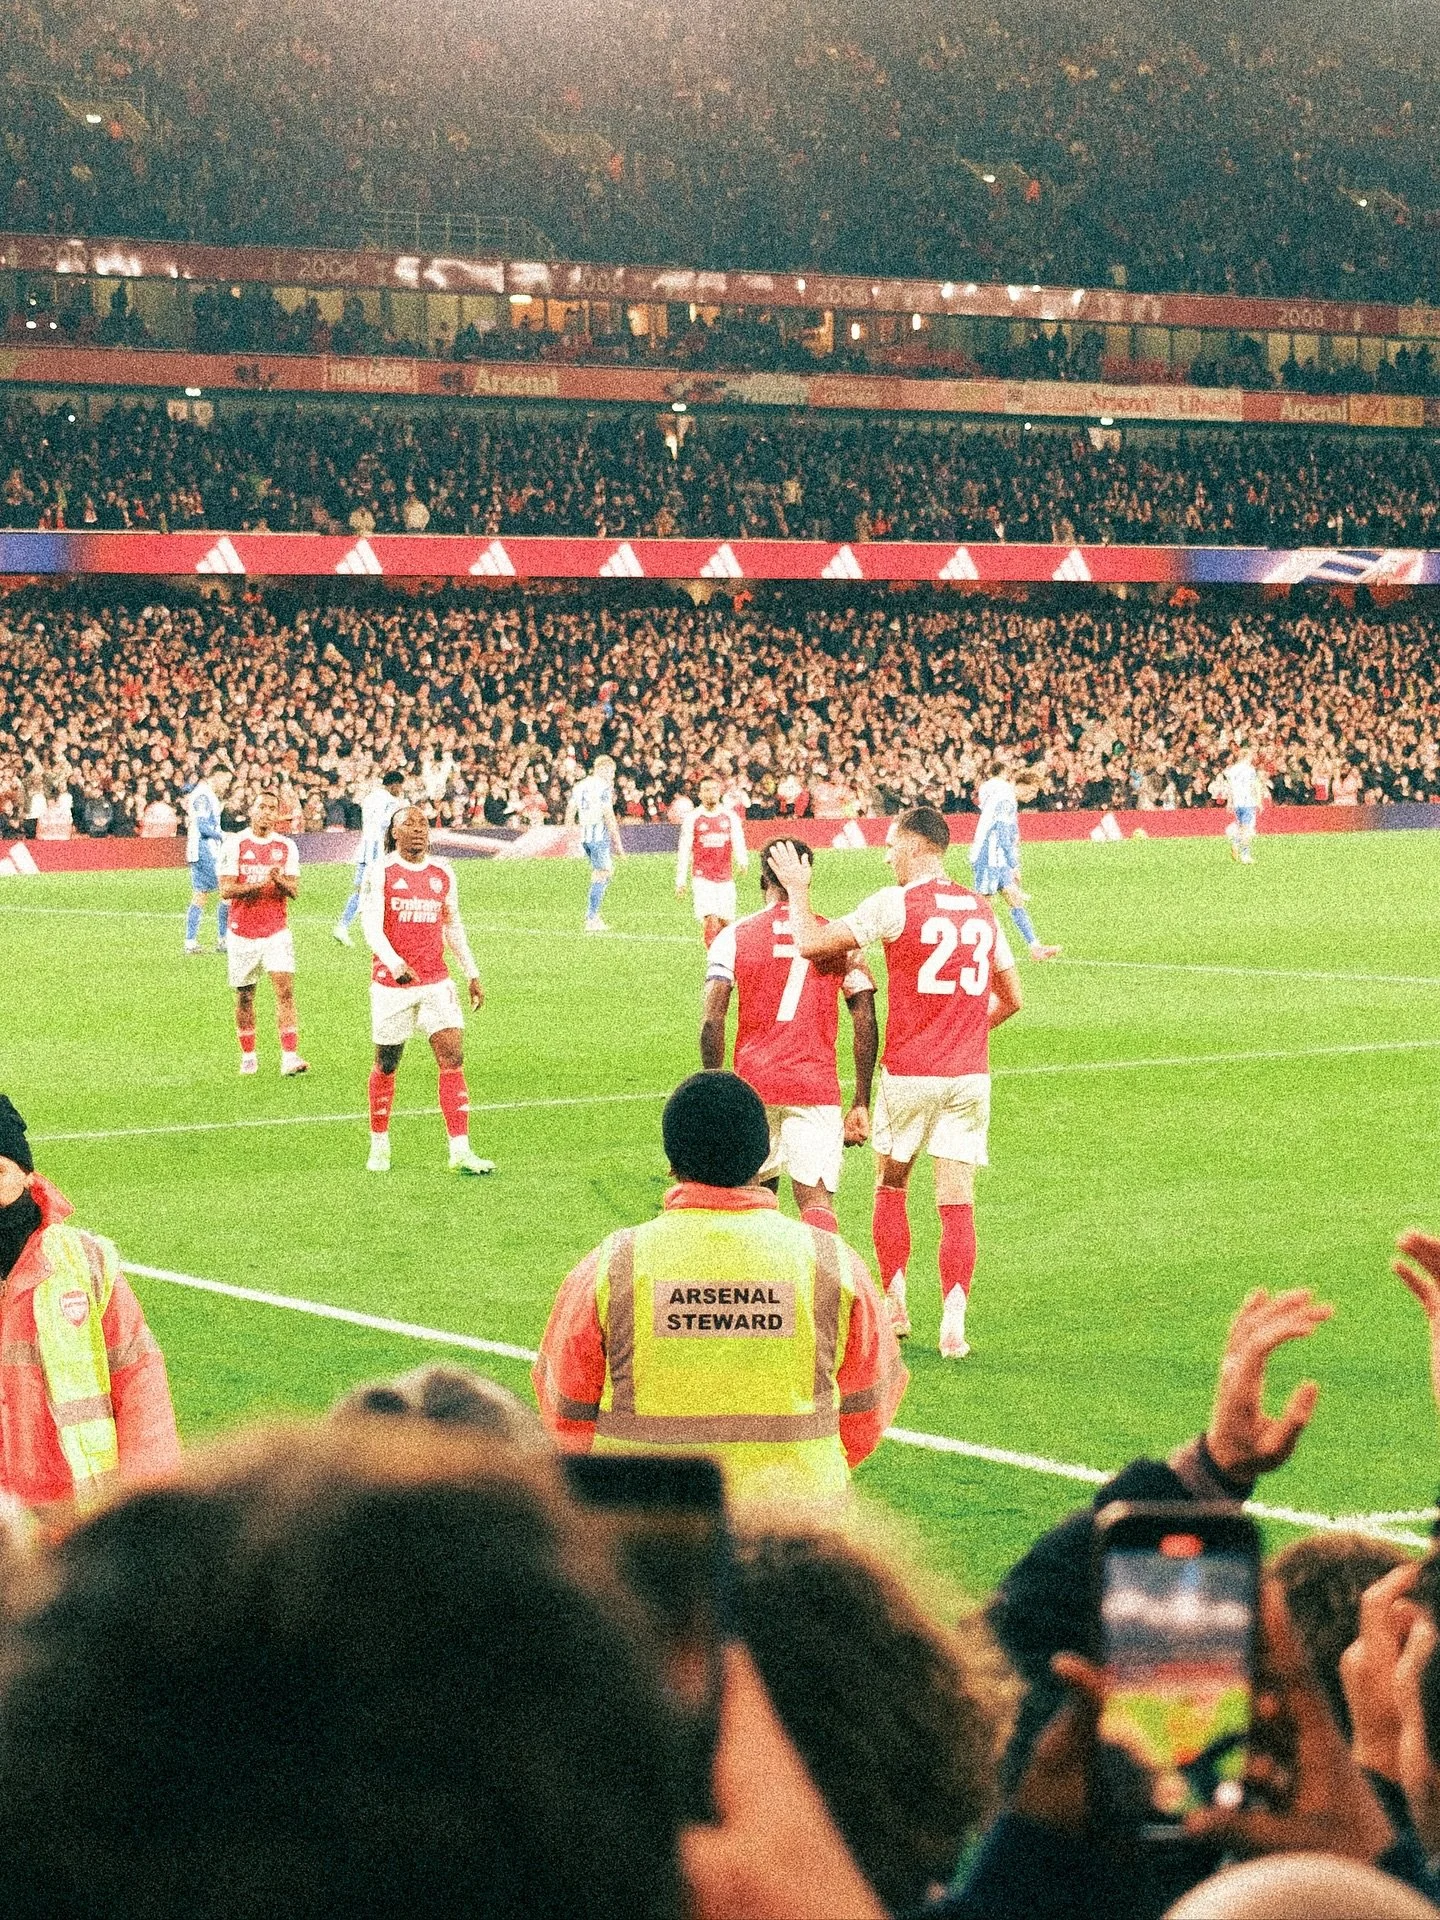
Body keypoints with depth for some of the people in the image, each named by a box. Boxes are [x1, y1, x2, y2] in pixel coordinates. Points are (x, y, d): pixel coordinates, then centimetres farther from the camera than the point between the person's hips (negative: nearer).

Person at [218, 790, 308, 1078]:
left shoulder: (286, 847, 6)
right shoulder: (234, 844, -2)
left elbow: (294, 890, 2)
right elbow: (226, 889, -8)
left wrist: (280, 881, -20)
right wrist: (260, 883, -22)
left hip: (277, 930, 1)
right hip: (242, 932, -1)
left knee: (285, 990, -12)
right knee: (244, 995, 6)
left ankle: (289, 1057, -17)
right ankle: (248, 1055, 20)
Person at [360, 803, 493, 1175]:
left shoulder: (442, 872, 8)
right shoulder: (381, 871, -6)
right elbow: (371, 924, -15)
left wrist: (472, 974, 16)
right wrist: (394, 962, -31)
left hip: (436, 982, 3)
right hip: (391, 983, -3)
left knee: (453, 1057, -8)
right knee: (386, 1064, 7)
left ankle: (460, 1152, -9)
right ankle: (379, 1147, 24)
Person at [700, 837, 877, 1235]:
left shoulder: (732, 937, 1)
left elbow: (712, 1023, -7)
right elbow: (866, 1024, 1)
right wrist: (861, 1104, 5)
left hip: (753, 1086, 1)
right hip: (817, 1089, 0)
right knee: (817, 1201, -5)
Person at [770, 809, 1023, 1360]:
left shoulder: (895, 903, -9)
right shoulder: (982, 911, 8)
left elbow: (811, 943, -11)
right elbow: (1010, 998, 16)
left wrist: (798, 889, 4)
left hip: (908, 1073, -3)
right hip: (970, 1075, 3)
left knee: (890, 1185, 17)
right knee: (957, 1202, 1)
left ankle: (895, 1304, 15)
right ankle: (953, 1325, -8)